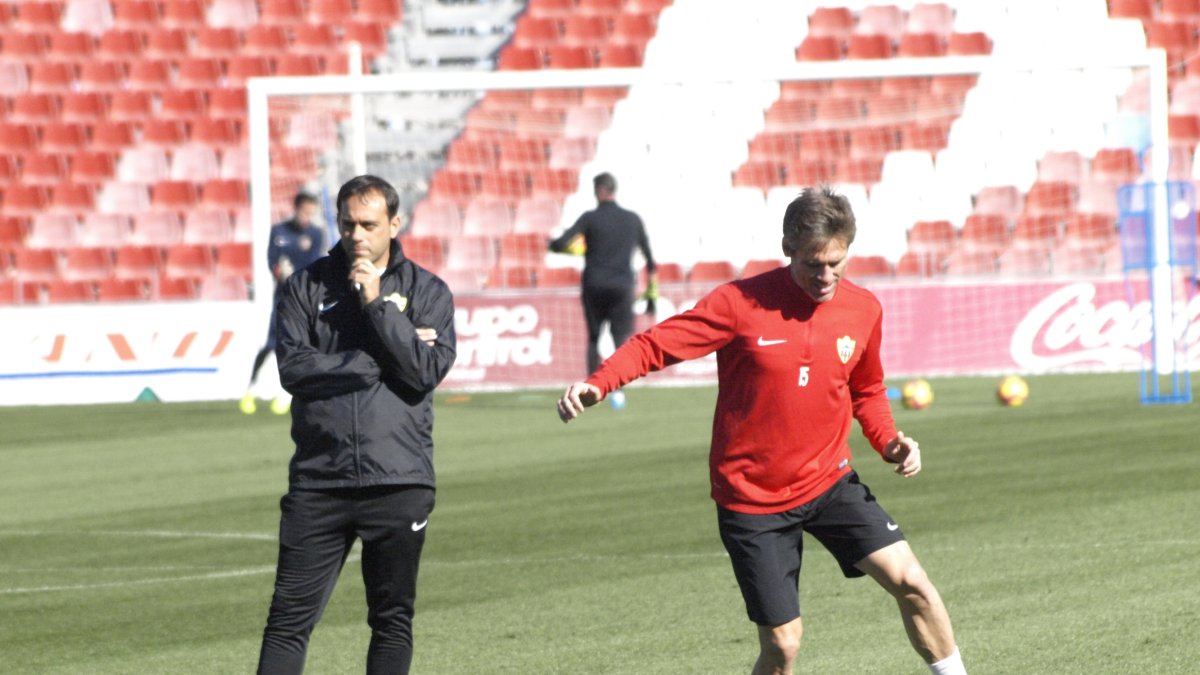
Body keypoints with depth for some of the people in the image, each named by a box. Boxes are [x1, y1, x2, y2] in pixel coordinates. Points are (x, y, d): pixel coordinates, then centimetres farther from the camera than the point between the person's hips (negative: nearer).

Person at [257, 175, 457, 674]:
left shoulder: (428, 292, 6)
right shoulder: (307, 287, 6)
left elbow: (427, 370, -9)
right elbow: (294, 368, -8)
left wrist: (377, 302, -10)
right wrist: (380, 363, -10)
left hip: (399, 482, 0)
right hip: (319, 481, 0)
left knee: (393, 620, 7)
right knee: (289, 618, -4)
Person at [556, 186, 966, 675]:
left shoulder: (863, 309, -1)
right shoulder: (740, 304, -15)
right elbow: (655, 344, -14)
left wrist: (889, 442, -2)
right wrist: (597, 384, -32)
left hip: (830, 481, 3)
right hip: (753, 500, -3)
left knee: (910, 583, -10)